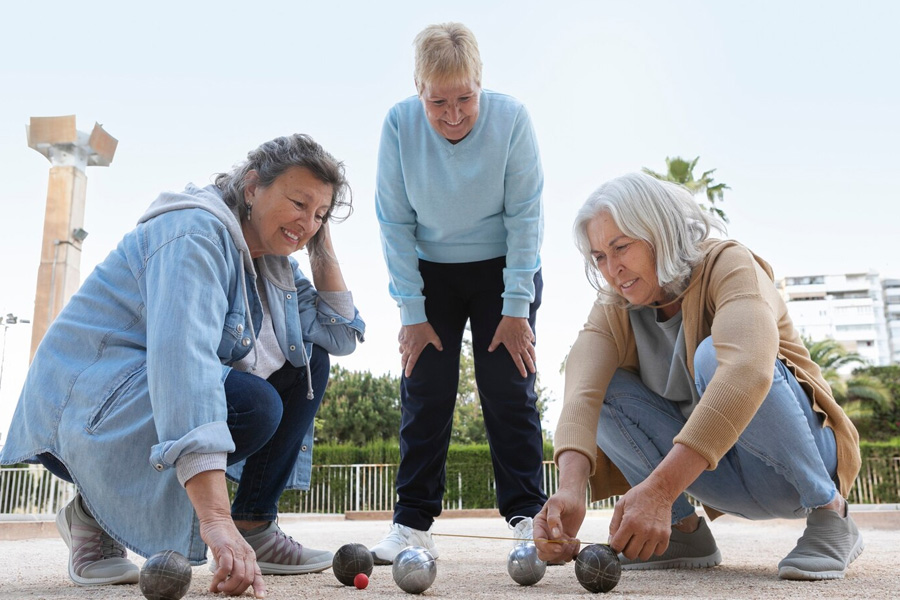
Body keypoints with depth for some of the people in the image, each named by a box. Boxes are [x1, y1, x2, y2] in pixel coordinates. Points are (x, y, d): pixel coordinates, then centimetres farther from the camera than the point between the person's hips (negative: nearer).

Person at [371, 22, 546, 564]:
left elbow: (525, 216, -13)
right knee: (425, 392, 0)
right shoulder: (399, 124, -15)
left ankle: (527, 513, 9)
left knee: (510, 389, -3)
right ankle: (414, 521, 8)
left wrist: (516, 308, -14)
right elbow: (395, 224, -10)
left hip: (504, 269, -1)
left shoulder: (512, 118, -18)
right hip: (430, 272, 1)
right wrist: (412, 312, -11)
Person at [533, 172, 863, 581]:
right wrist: (570, 486, -44)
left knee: (712, 355, -31)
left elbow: (747, 370, -40)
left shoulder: (729, 264, -19)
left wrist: (659, 488, -49)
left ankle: (829, 511, -15)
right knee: (604, 387, -15)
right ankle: (684, 530, -6)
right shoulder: (614, 311, -4)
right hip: (709, 472, 5)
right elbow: (581, 392, -23)